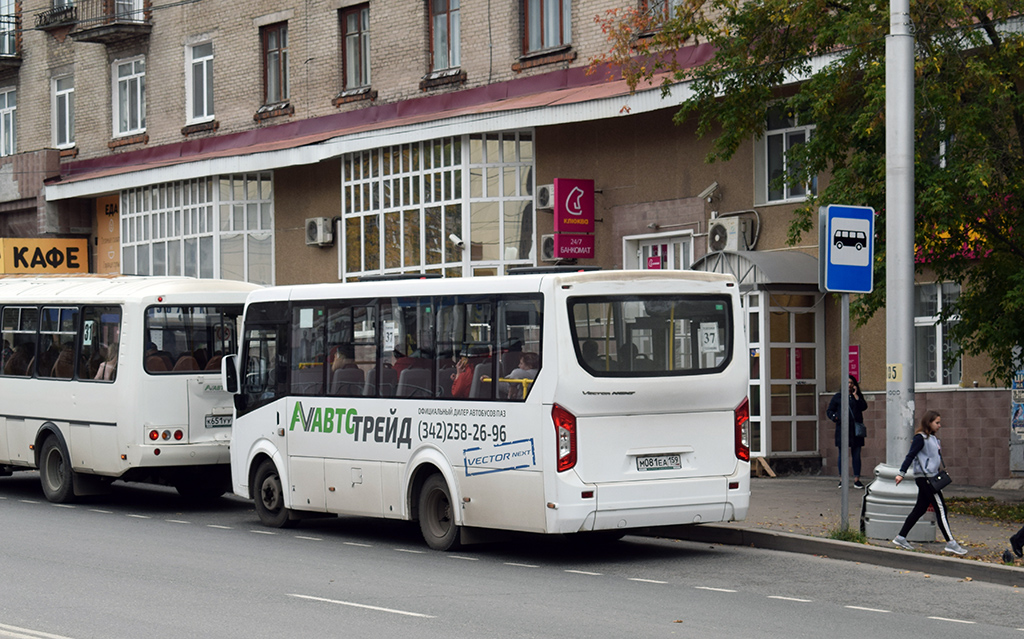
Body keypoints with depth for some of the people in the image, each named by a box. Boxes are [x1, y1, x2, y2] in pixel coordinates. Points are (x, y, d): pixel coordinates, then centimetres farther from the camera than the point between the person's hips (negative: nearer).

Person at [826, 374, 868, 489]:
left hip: (855, 429, 1)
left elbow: (864, 407, -4)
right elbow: (829, 411, 10)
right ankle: (842, 479, 7)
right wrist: (835, 417, -9)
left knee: (856, 455, 1)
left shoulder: (858, 397, 13)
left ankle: (856, 479, 4)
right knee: (842, 454, 1)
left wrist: (855, 395, -5)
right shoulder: (837, 397, 10)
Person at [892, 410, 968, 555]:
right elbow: (911, 456, -16)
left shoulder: (933, 438, 16)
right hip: (924, 477, -9)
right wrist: (901, 473, -21)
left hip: (930, 477, 9)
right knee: (940, 508, -9)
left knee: (920, 509, 12)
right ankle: (950, 543, -8)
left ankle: (901, 538, 17)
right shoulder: (921, 438, -10)